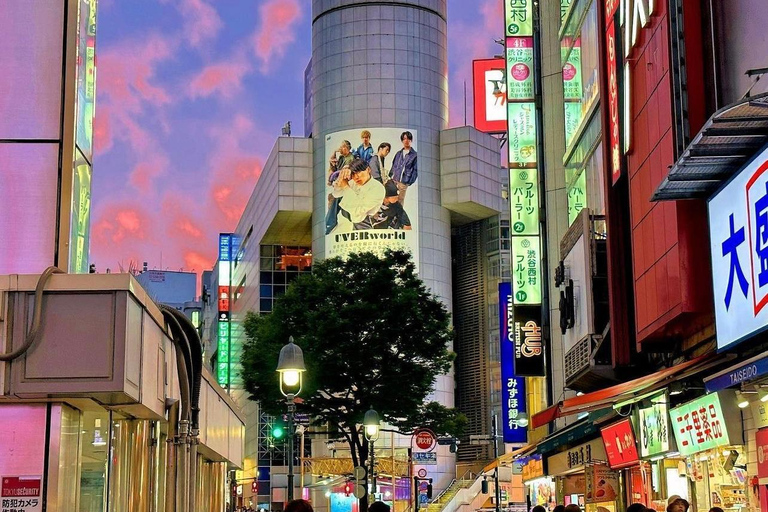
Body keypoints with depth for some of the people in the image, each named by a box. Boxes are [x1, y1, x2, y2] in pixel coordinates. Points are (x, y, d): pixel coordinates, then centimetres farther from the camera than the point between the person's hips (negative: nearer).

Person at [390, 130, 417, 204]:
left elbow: (415, 170, -4)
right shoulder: (398, 154, 15)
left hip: (403, 182, -5)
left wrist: (409, 182, -11)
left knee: (399, 201, 0)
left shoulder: (414, 155, -2)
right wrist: (391, 176, 9)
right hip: (393, 181, 5)